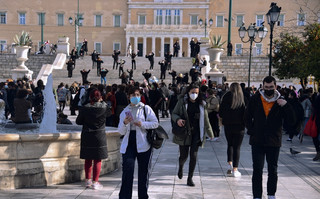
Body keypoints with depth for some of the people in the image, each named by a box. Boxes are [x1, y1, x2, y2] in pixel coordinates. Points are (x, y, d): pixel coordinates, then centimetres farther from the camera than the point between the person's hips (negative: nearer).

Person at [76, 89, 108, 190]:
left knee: (88, 159, 13)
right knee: (97, 160, 5)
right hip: (99, 135, -2)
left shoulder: (84, 108, -7)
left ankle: (88, 180, 21)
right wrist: (101, 101, 16)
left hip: (87, 135, 2)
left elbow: (78, 121, 2)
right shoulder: (104, 107, -11)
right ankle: (95, 182, 7)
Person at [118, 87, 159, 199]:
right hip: (129, 143, 1)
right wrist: (124, 123, -12)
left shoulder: (146, 108, 5)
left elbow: (155, 123, -1)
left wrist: (142, 124, -14)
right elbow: (121, 132, 9)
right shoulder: (125, 111, 11)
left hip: (143, 143, -1)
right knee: (127, 170, -11)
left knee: (143, 171, 6)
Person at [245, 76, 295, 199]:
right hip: (257, 141, 0)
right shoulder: (255, 99, 0)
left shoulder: (280, 101, -2)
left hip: (274, 142, 1)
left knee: (273, 170, 12)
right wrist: (251, 131, 0)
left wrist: (286, 106, -20)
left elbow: (291, 121, -7)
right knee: (257, 170, 0)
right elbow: (247, 116, 11)